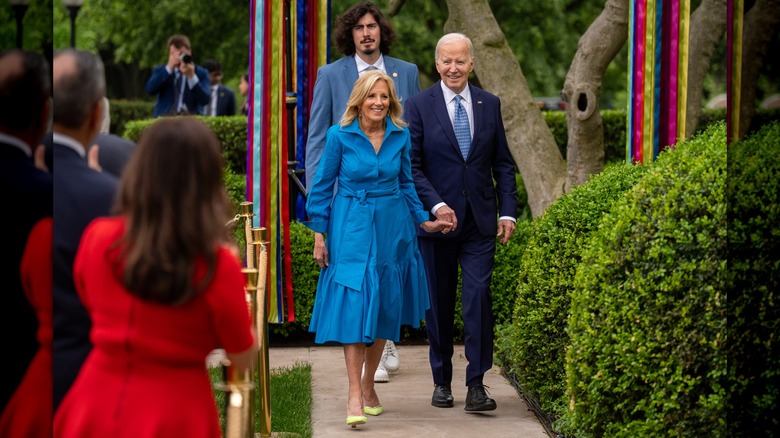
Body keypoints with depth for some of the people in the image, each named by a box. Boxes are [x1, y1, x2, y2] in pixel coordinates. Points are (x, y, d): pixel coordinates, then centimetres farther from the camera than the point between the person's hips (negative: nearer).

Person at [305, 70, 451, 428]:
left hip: (392, 230, 4)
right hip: (351, 229, -4)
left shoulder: (400, 136, 2)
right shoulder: (340, 136, -7)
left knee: (384, 307, 8)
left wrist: (423, 221, 10)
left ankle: (369, 385, 23)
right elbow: (323, 185, -1)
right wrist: (319, 234, -3)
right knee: (354, 307, -11)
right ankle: (354, 396, -13)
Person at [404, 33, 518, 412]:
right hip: (436, 220, -1)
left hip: (480, 221, 1)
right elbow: (412, 166, -5)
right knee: (439, 303, 7)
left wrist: (508, 211, 1)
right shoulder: (418, 106, -1)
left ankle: (476, 385, -8)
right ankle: (441, 381, 20)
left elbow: (503, 163, 10)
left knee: (478, 296, -10)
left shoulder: (489, 105, 7)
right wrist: (436, 205, -17)